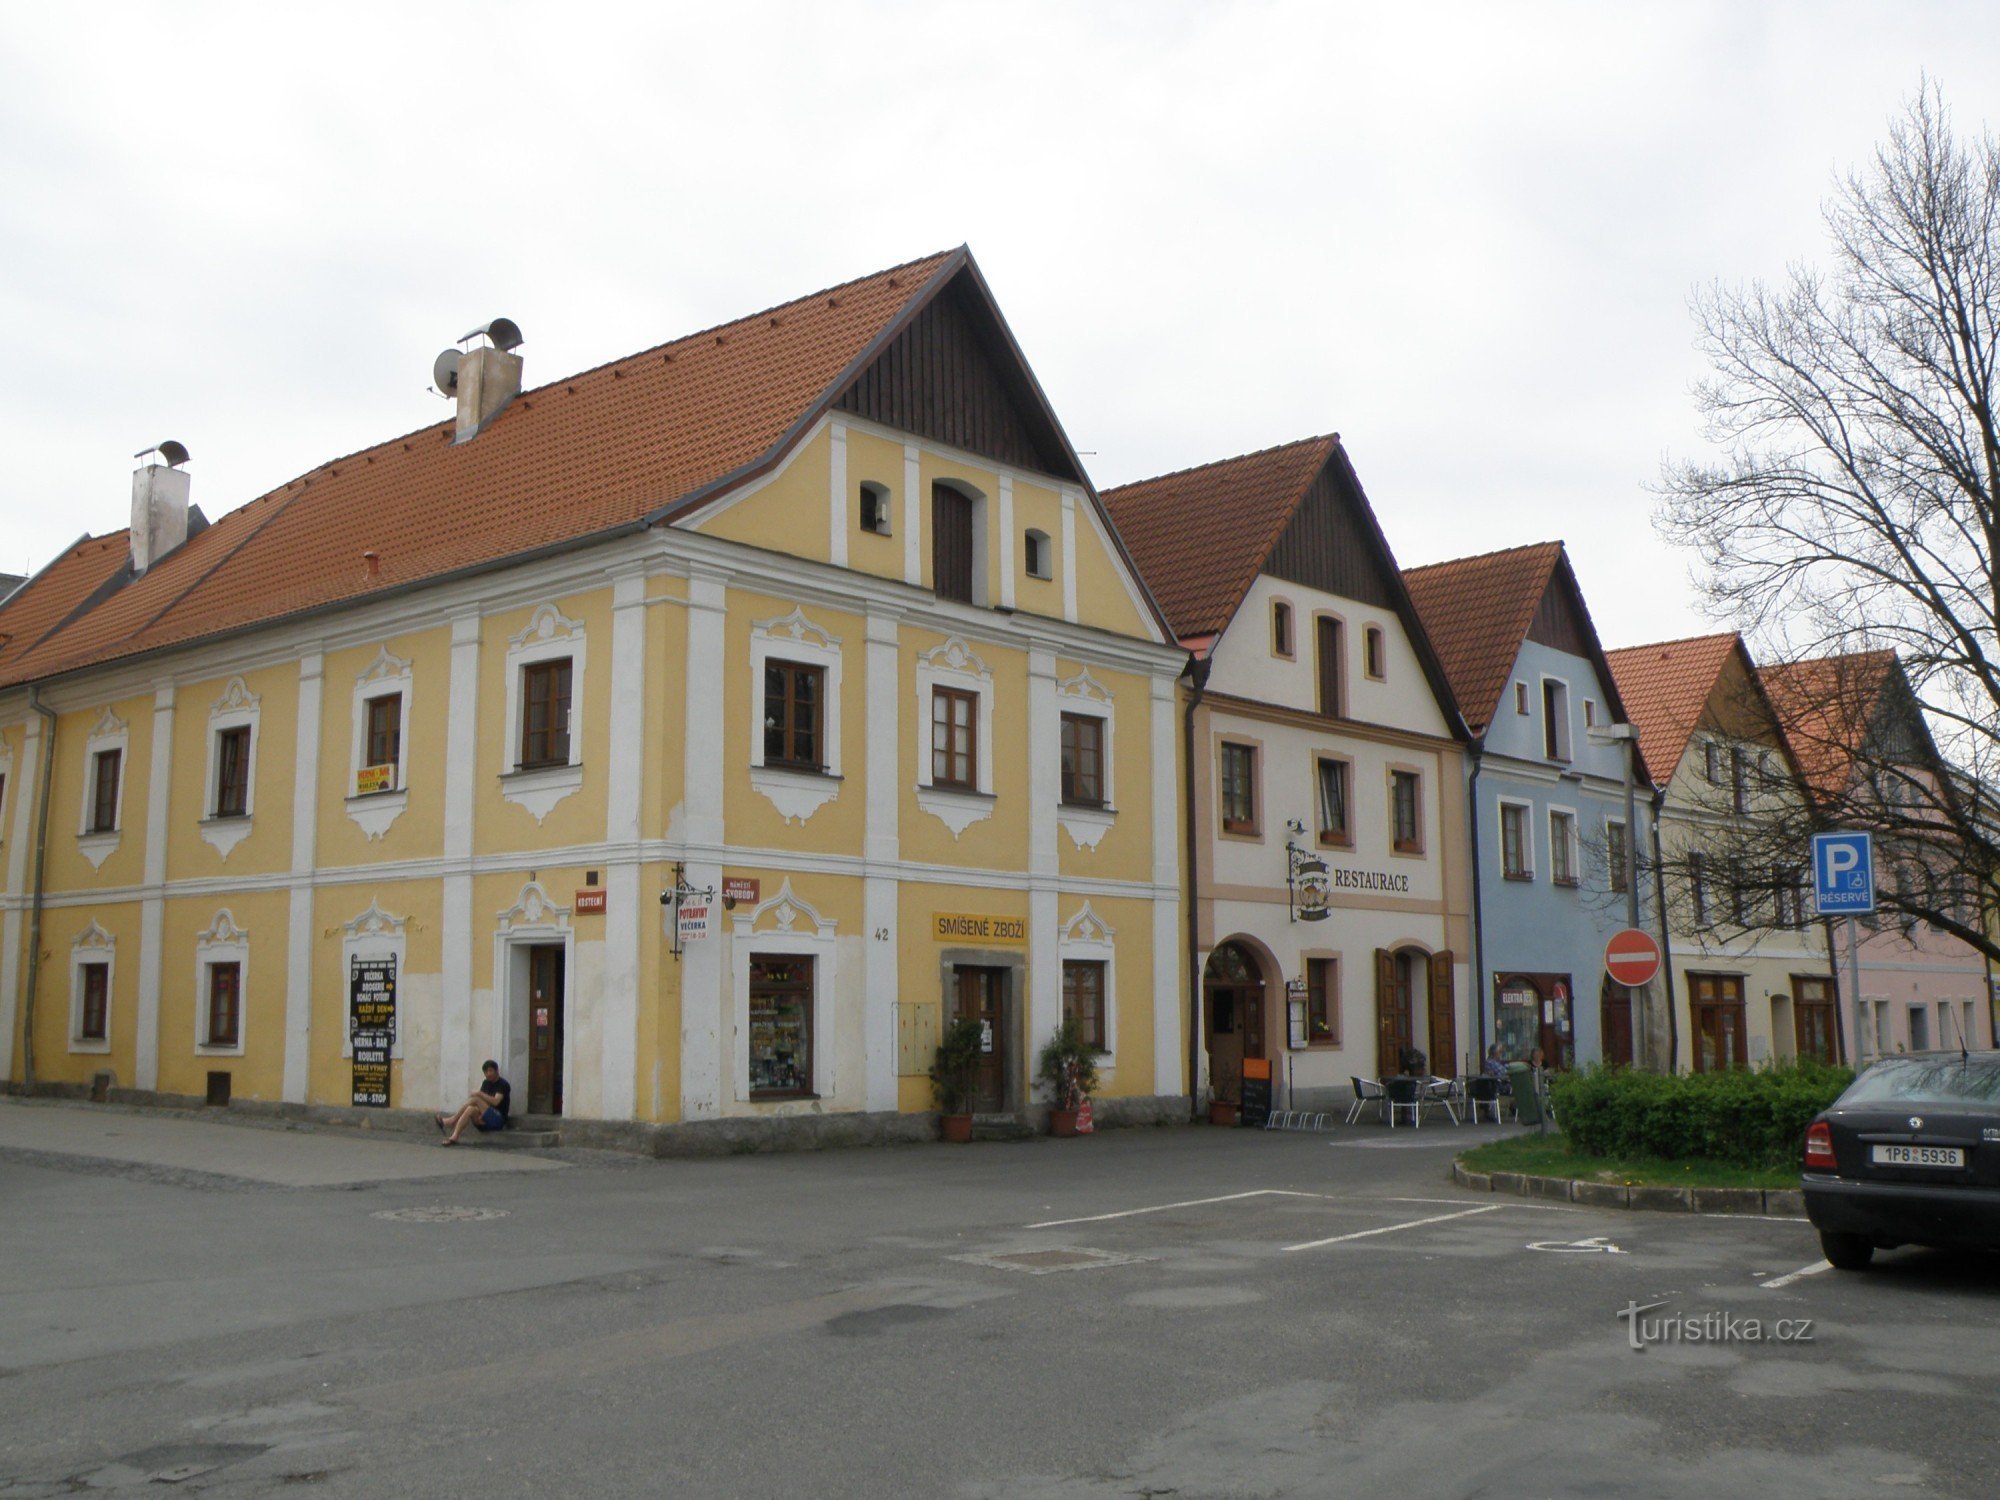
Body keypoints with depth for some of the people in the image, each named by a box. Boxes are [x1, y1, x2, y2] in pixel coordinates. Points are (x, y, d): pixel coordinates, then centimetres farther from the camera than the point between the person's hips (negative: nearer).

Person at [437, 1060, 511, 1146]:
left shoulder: (503, 1085, -5)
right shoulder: (486, 1083, 17)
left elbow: (496, 1102, -20)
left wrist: (479, 1094, -20)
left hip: (498, 1120, -6)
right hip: (486, 1120, 6)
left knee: (475, 1099, -23)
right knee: (471, 1109, -27)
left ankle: (452, 1120, -21)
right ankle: (454, 1137, -40)